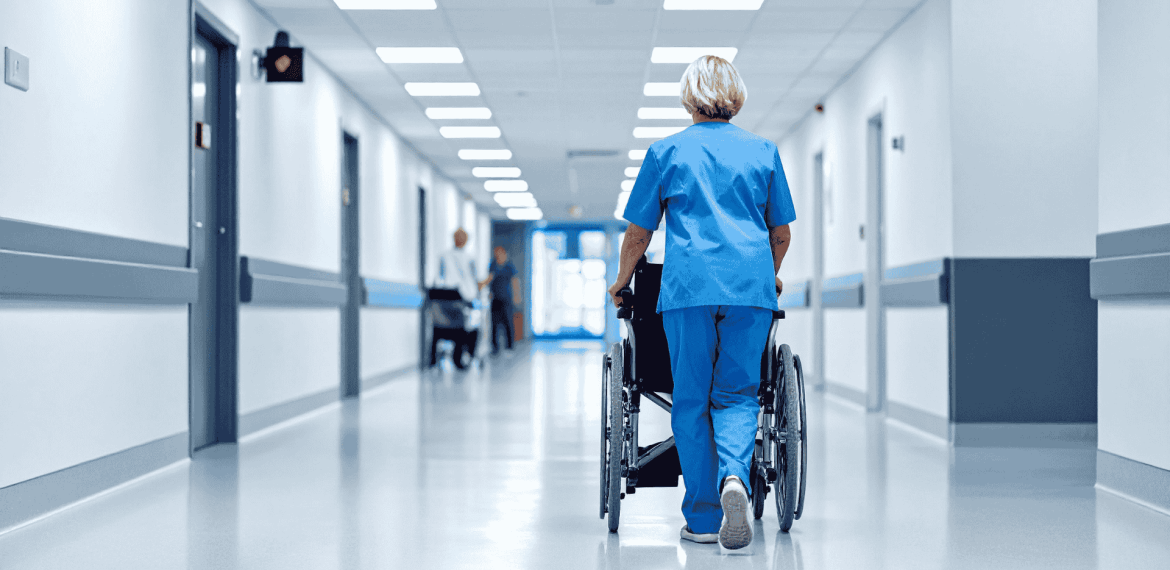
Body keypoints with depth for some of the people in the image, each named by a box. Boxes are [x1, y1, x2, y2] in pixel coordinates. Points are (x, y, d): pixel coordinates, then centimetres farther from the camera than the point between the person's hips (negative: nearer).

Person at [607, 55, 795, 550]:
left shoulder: (666, 151, 9)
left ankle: (703, 517, 6)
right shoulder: (762, 151, 14)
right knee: (737, 394, 7)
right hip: (750, 286, 1)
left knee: (692, 400, 6)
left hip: (688, 286, -1)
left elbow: (638, 232, 11)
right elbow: (782, 232, 19)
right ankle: (734, 476, -21)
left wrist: (621, 283, 27)